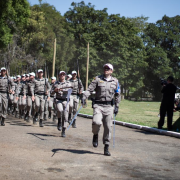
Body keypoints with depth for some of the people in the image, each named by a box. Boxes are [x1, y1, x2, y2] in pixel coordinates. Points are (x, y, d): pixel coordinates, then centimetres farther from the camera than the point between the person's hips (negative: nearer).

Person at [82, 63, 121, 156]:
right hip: (98, 105, -2)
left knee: (108, 127, 1)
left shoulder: (115, 81, 13)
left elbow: (117, 95, 19)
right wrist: (84, 97, -18)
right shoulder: (97, 79, 5)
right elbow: (90, 89, -3)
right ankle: (95, 135, 10)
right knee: (97, 122, -23)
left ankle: (106, 147, 13)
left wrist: (117, 106, 14)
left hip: (109, 107, 2)